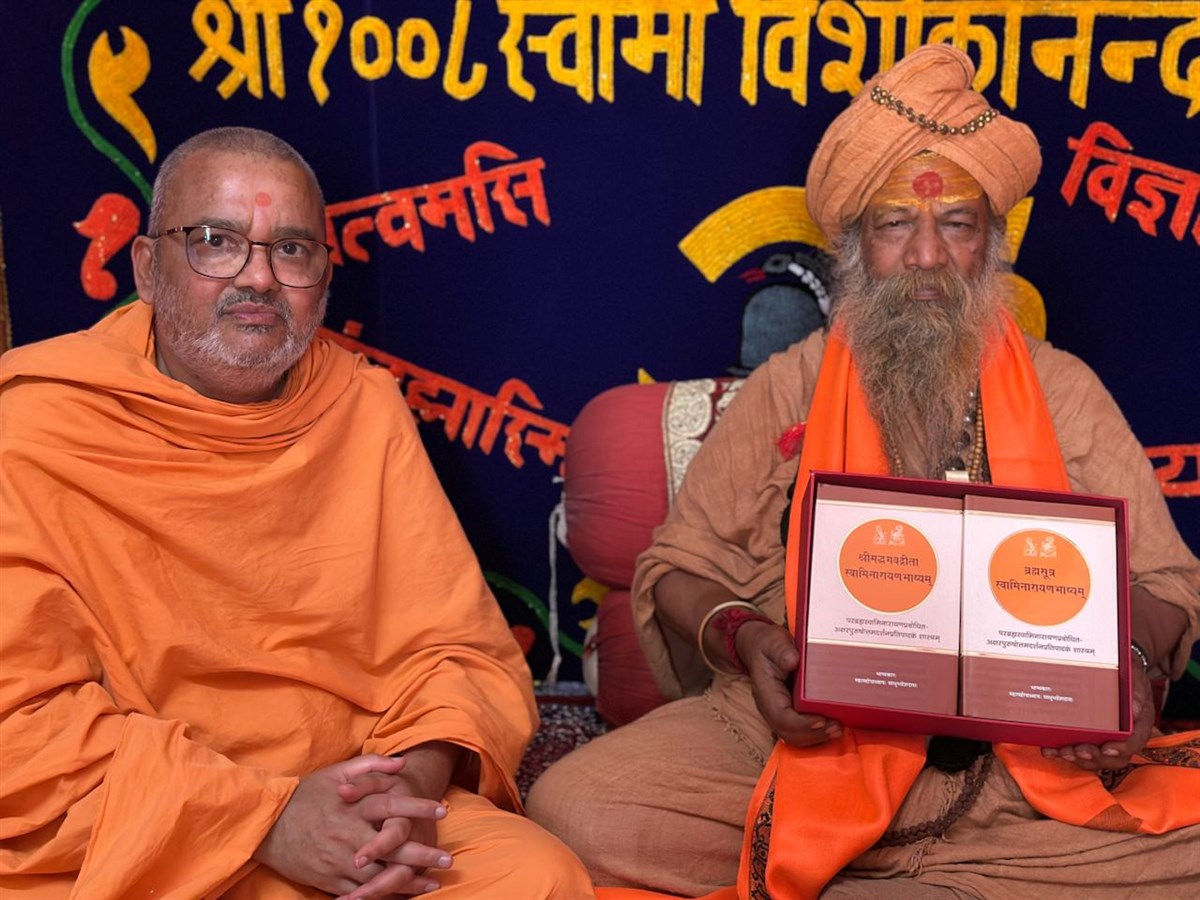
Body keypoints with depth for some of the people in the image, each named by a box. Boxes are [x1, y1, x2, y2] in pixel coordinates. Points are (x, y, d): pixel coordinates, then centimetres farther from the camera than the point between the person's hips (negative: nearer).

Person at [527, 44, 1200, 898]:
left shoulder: (1065, 393, 12)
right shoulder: (785, 389, 10)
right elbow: (681, 568, 9)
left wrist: (1128, 659, -11)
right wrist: (742, 636, -13)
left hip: (1032, 759, 2)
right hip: (798, 737, -1)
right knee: (573, 809, -25)